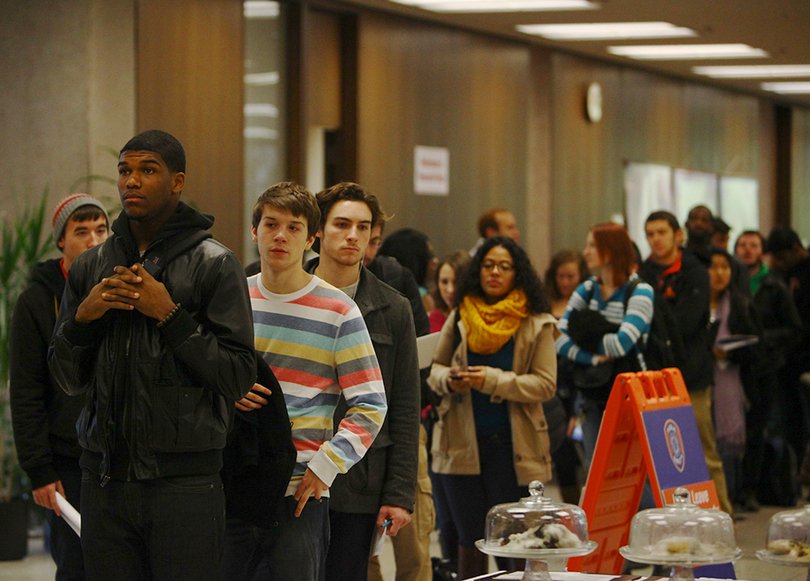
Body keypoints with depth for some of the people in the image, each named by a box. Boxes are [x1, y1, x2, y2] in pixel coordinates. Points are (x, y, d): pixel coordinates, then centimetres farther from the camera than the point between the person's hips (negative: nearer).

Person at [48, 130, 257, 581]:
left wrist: (170, 316, -13)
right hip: (105, 481, 4)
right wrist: (83, 317, -3)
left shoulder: (214, 264, -1)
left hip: (184, 480, -4)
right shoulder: (91, 267, 14)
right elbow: (68, 378, 15)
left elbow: (239, 377, -7)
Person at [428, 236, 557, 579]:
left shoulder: (536, 323, 1)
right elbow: (434, 369, 16)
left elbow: (545, 384, -6)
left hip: (512, 445, -3)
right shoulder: (459, 318, 10)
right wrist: (448, 379, -8)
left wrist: (493, 380, -17)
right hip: (462, 443, 3)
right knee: (470, 540, 7)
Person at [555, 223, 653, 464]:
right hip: (593, 397, 6)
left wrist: (589, 340, -4)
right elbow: (560, 339, 0)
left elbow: (622, 343, -20)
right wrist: (593, 357, -15)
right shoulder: (586, 290, 11)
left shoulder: (640, 292, -7)